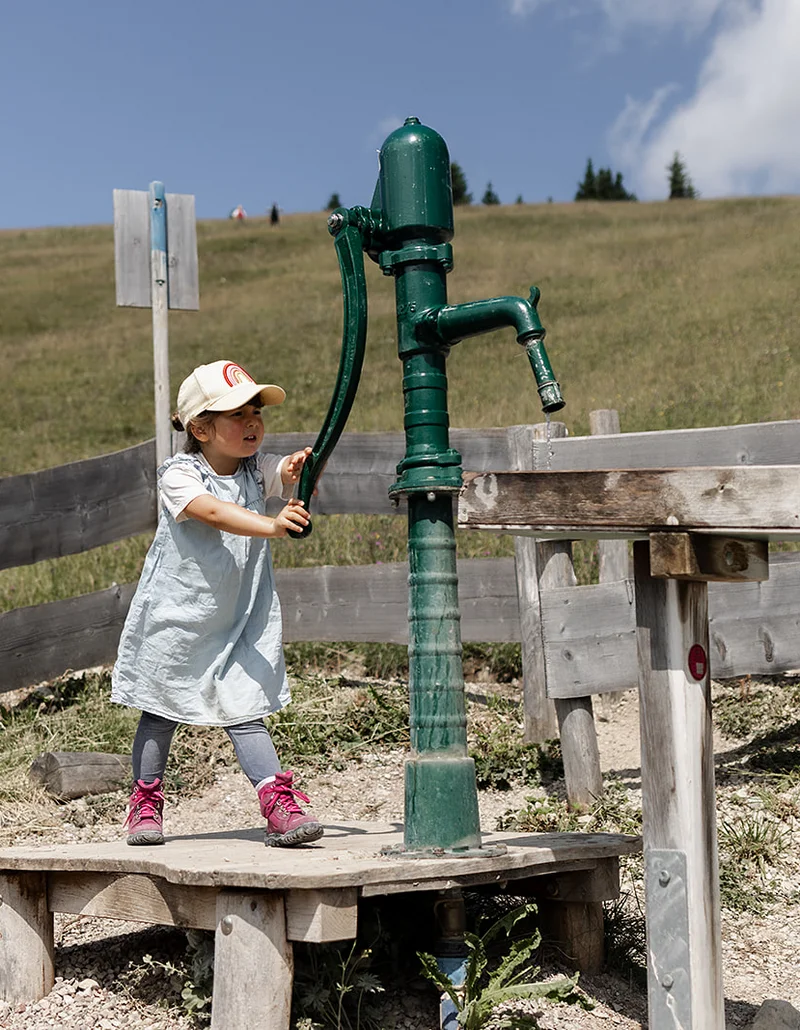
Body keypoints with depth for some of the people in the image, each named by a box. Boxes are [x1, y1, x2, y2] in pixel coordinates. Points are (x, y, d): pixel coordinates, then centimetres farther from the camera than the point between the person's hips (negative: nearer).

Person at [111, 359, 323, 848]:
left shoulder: (257, 468, -3)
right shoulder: (179, 476, -19)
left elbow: (287, 473, -23)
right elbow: (214, 512, -37)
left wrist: (303, 466, -47)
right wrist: (271, 526, -53)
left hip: (239, 619, 3)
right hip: (177, 617, -2)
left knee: (243, 708, -2)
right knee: (162, 709, 13)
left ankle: (280, 805, -2)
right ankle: (146, 801, 31)